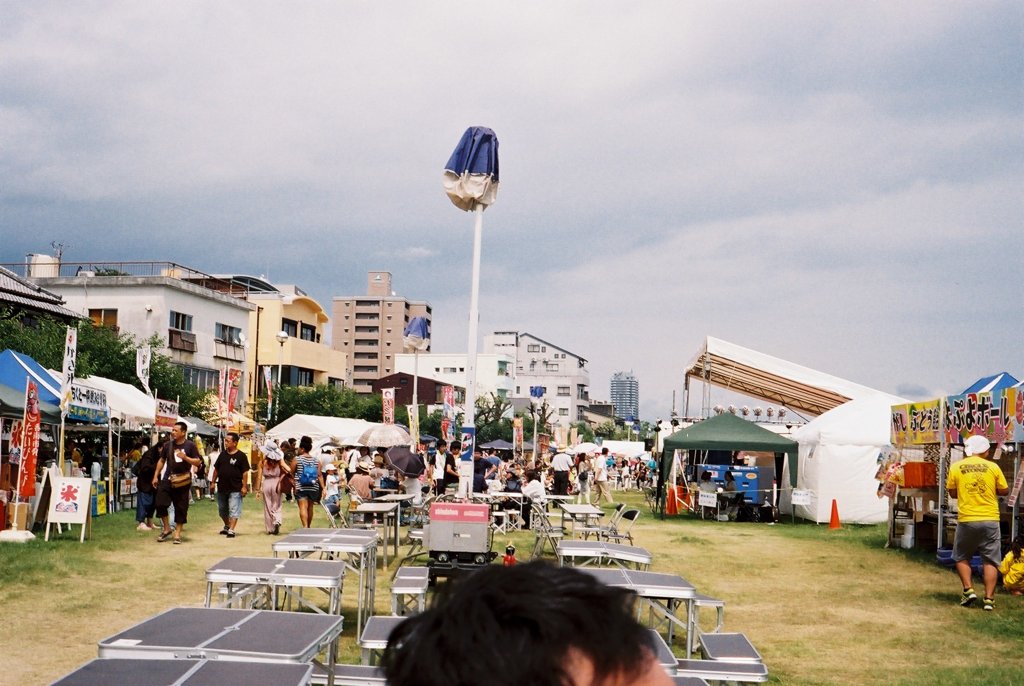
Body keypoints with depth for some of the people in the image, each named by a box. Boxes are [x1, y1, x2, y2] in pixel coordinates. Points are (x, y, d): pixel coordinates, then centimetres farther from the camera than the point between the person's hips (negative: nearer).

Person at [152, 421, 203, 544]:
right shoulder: (168, 445, 6)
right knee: (160, 503, -7)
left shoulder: (190, 446, -4)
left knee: (181, 507, 2)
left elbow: (198, 461, -6)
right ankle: (166, 529, 12)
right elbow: (161, 460, 15)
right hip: (167, 479, 3)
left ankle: (177, 533, 13)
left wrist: (185, 457, -22)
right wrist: (156, 476, 10)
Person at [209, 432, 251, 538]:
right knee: (222, 510, 17)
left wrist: (244, 486, -13)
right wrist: (213, 482, 11)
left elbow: (245, 472, -9)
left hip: (235, 489, -6)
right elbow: (216, 469, 15)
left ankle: (231, 530, -5)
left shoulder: (241, 456, -8)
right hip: (222, 487, 6)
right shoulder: (222, 454, 8)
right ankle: (227, 526, 35)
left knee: (234, 510, -6)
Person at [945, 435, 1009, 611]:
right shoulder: (993, 467, -2)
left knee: (961, 557, 18)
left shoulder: (956, 467, -1)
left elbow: (952, 493, 6)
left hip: (966, 520, 0)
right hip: (990, 519, 0)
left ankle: (968, 590, 6)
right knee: (990, 560, 6)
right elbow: (1004, 491, 6)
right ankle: (989, 598, 1)